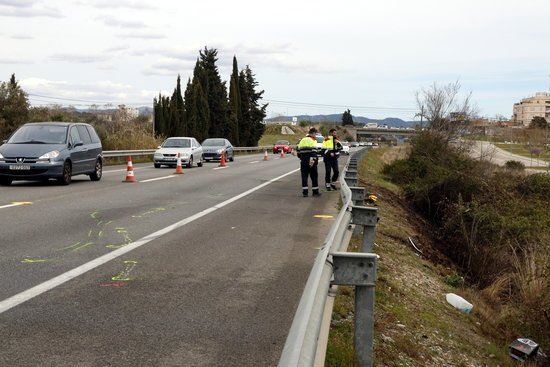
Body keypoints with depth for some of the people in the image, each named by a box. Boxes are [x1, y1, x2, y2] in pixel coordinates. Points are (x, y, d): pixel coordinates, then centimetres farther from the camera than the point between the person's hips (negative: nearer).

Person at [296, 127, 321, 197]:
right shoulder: (312, 140, -5)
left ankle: (304, 192, 1)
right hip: (310, 161, -5)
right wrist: (313, 159, -26)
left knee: (304, 176, 6)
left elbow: (298, 150, 14)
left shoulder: (302, 140, 15)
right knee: (314, 176, 7)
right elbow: (314, 151, -19)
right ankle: (315, 192, 12)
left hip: (303, 161, 5)